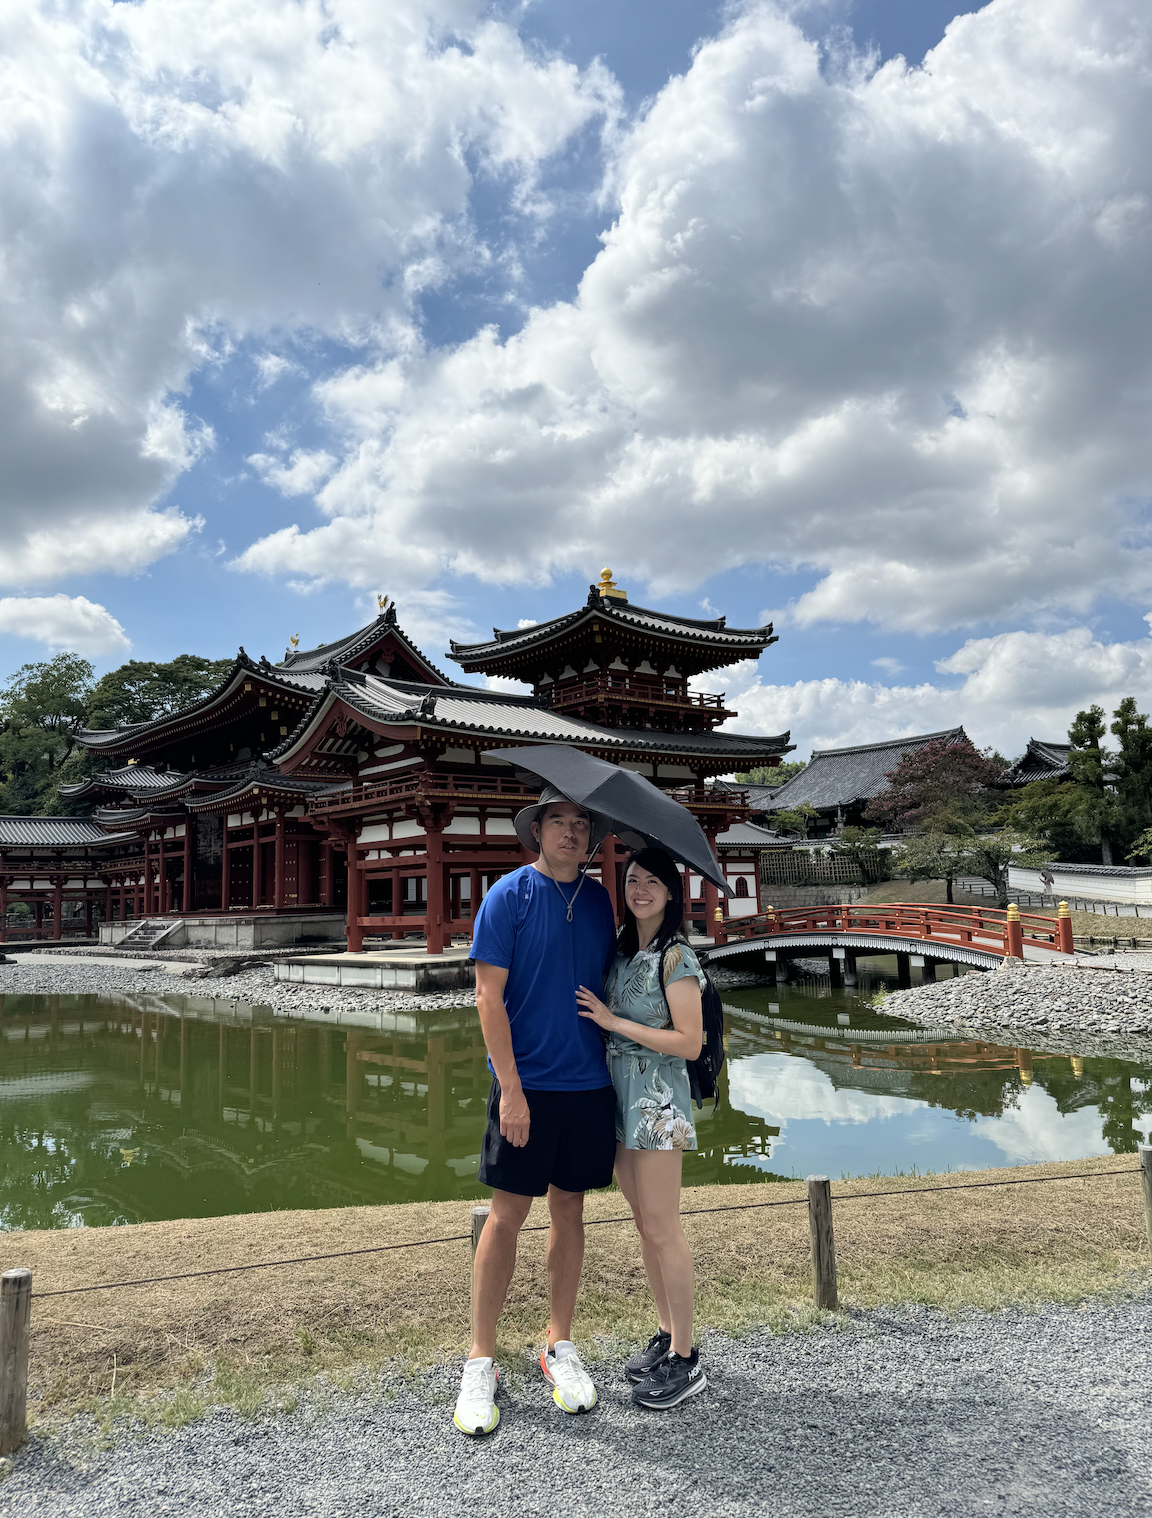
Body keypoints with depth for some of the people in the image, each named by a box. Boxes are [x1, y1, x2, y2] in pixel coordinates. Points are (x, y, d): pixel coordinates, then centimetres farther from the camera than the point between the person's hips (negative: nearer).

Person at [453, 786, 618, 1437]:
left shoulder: (599, 901, 7)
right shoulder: (509, 895, -7)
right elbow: (489, 997, -10)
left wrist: (617, 1060, 9)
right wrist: (511, 1087, -14)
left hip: (589, 1084, 4)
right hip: (526, 1084, -4)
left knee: (570, 1210, 13)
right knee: (508, 1215, 2)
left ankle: (561, 1346, 29)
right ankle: (482, 1363, 18)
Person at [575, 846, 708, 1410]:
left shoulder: (676, 957, -12)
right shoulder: (621, 951, 10)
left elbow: (689, 1043, -16)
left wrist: (612, 1021, -17)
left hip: (657, 1098, -7)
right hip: (619, 1094, 7)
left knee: (661, 1228, -2)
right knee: (645, 1224, 14)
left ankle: (685, 1359, 10)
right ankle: (666, 1335, 27)